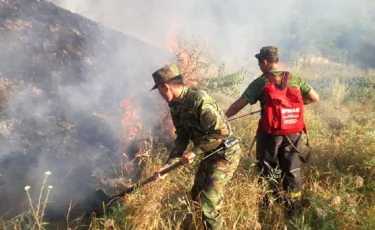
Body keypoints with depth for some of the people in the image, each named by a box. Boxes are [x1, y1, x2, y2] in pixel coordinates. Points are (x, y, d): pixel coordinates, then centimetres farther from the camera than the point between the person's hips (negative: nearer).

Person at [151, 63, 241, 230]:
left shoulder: (198, 100, -27)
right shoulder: (176, 105, 1)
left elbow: (222, 132, -30)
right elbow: (182, 138, 6)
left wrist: (194, 151, -25)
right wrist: (168, 164, -3)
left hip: (226, 153, -9)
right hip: (211, 153, 9)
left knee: (209, 200, -10)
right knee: (196, 194, 18)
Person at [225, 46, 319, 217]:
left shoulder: (260, 82, -7)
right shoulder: (295, 80, 4)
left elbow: (238, 105, -7)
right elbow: (314, 98, 9)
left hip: (271, 134, -3)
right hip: (293, 134, 3)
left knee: (267, 171, 15)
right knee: (292, 170, 15)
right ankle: (294, 207, 24)